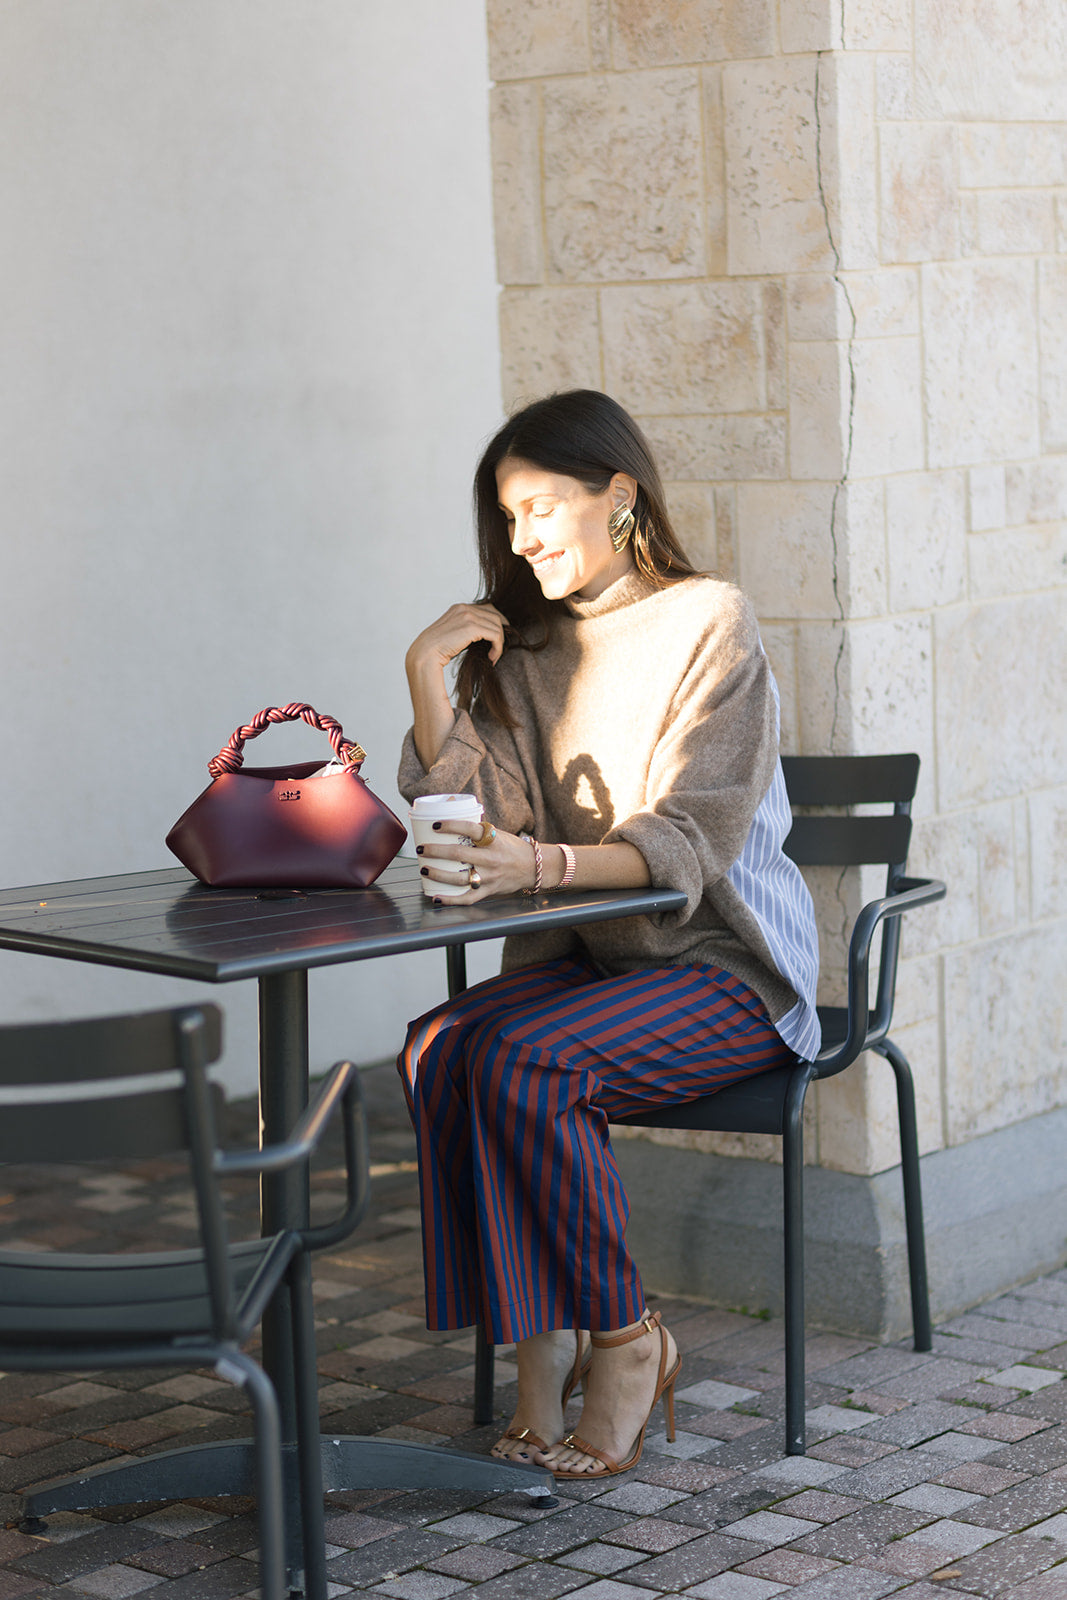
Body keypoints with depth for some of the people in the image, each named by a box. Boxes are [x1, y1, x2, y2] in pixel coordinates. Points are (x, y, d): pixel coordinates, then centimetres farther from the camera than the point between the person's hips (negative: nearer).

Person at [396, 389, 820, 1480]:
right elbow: (479, 823, 2)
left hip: (727, 966, -6)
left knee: (522, 1061, -30)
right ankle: (540, 1347, -17)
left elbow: (690, 842, -20)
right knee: (438, 1051, -24)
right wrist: (429, 682, -9)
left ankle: (624, 1340, -13)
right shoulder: (527, 648, 12)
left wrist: (540, 866, -37)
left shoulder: (710, 625, -8)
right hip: (589, 958, 6)